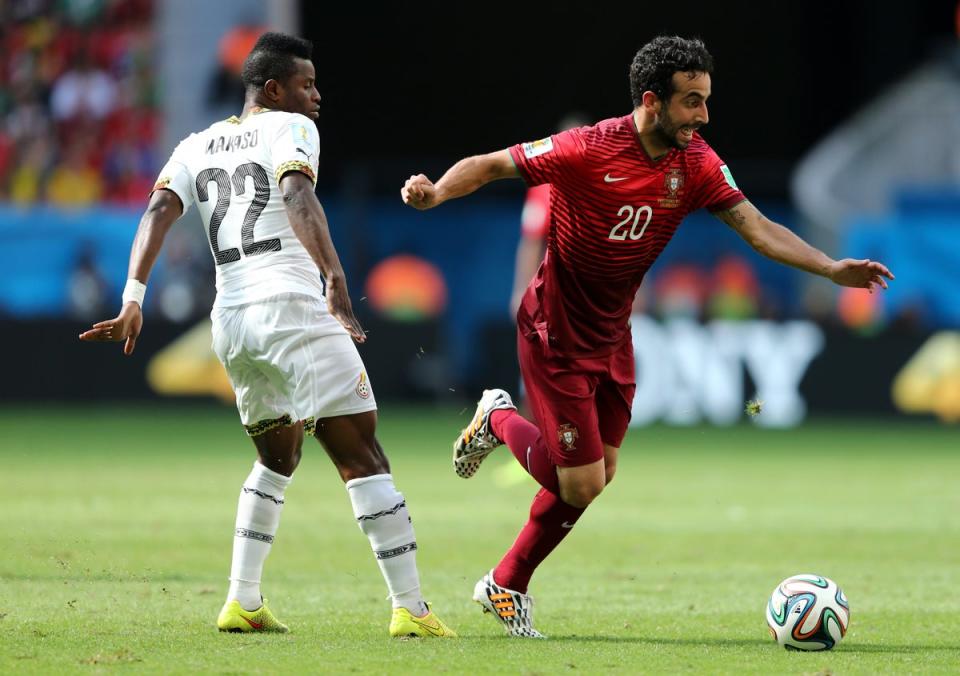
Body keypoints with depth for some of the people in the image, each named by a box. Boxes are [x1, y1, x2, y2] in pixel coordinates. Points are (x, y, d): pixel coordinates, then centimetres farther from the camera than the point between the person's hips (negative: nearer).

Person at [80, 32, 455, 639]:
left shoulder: (198, 146, 20)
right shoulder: (291, 130, 3)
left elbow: (160, 211, 6)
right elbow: (298, 195, -16)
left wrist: (134, 299, -3)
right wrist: (335, 278, -26)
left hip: (230, 321, 7)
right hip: (292, 309, -7)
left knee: (278, 457, 25)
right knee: (363, 457, -6)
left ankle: (243, 602, 17)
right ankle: (411, 608, -12)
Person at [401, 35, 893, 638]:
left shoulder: (696, 164, -6)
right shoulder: (588, 151, -23)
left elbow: (756, 226, -9)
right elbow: (492, 165, -16)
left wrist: (831, 268, -22)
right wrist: (436, 192, -34)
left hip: (613, 335, 7)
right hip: (555, 334, -7)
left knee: (596, 476, 11)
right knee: (583, 486, -8)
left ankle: (506, 586, 29)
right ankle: (501, 420, 21)